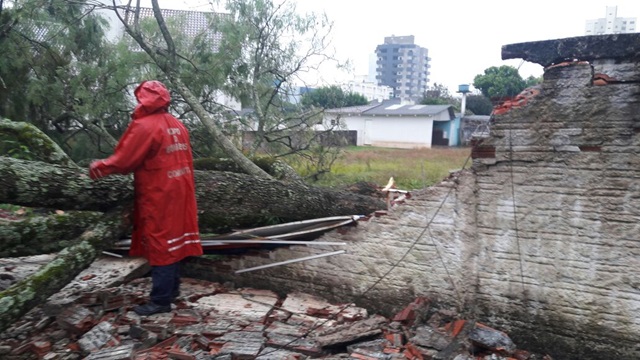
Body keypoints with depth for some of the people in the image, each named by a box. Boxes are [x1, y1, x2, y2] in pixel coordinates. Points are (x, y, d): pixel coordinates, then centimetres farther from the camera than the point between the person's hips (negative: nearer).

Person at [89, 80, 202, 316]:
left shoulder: (145, 126, -14)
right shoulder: (177, 125, 11)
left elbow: (123, 161, -13)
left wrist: (99, 168, 3)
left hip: (158, 196, -8)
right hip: (178, 192, 8)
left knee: (160, 244, -2)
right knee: (172, 240, 17)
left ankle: (161, 300, 5)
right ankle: (172, 289, 29)